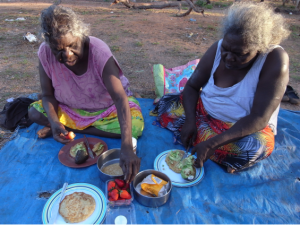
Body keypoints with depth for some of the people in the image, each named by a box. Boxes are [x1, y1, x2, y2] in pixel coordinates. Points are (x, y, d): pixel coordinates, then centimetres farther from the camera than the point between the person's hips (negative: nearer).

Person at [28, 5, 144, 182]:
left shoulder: (99, 51, -32)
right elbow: (48, 94, -9)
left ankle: (71, 128, -13)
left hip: (108, 107, -1)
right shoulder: (45, 53, -20)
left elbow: (120, 97, -41)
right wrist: (54, 122, -31)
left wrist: (126, 147, -51)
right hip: (71, 107, 2)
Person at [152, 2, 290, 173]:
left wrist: (213, 143, -37)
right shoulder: (217, 49, -13)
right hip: (204, 112, 4)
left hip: (248, 127, -3)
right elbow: (192, 86, -4)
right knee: (166, 105, -10)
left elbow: (259, 118, -28)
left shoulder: (275, 60, -23)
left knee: (254, 148, -36)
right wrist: (190, 120, -21)